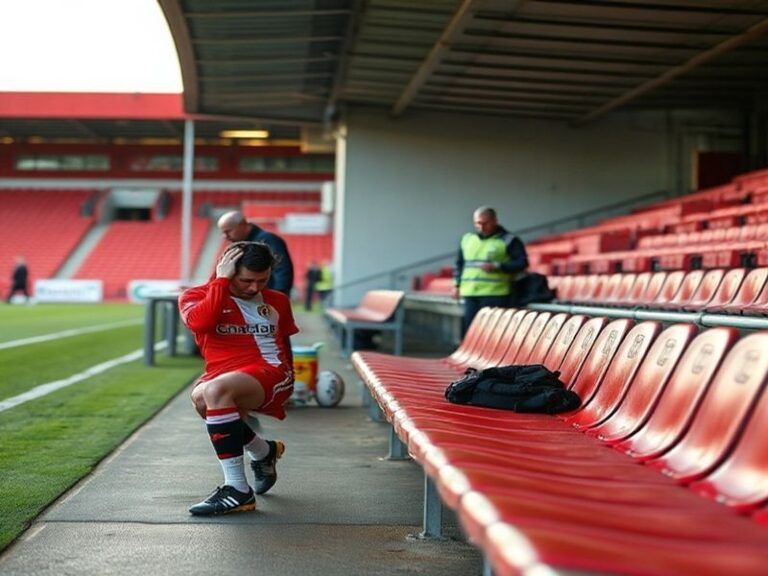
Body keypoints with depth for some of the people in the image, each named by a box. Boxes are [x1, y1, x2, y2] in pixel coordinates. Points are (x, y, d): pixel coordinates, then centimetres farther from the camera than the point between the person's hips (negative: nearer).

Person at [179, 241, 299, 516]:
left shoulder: (277, 301, 16)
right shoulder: (196, 296, 9)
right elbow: (199, 321, -15)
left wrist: (287, 385, 32)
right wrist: (221, 280, -10)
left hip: (270, 374, -2)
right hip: (223, 377, 2)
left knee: (215, 390, -34)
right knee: (201, 397, -34)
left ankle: (238, 491, -35)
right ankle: (264, 451, 0)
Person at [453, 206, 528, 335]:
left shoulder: (509, 240, -1)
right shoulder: (467, 239, 16)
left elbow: (522, 262, -6)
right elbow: (459, 264, 25)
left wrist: (497, 266, -16)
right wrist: (457, 284, 16)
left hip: (495, 295, -6)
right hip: (470, 294, 6)